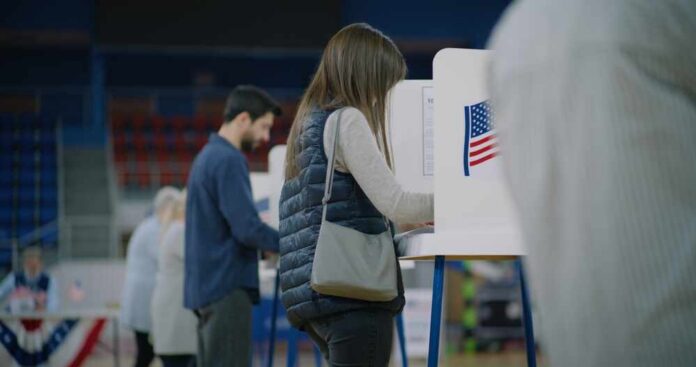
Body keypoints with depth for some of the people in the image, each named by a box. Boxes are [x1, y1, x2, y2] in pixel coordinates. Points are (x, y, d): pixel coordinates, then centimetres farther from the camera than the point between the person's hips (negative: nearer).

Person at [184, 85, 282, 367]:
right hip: (228, 286, -10)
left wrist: (265, 247, 13)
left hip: (207, 284, 10)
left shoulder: (207, 156, 17)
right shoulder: (229, 160, -13)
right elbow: (247, 228, -20)